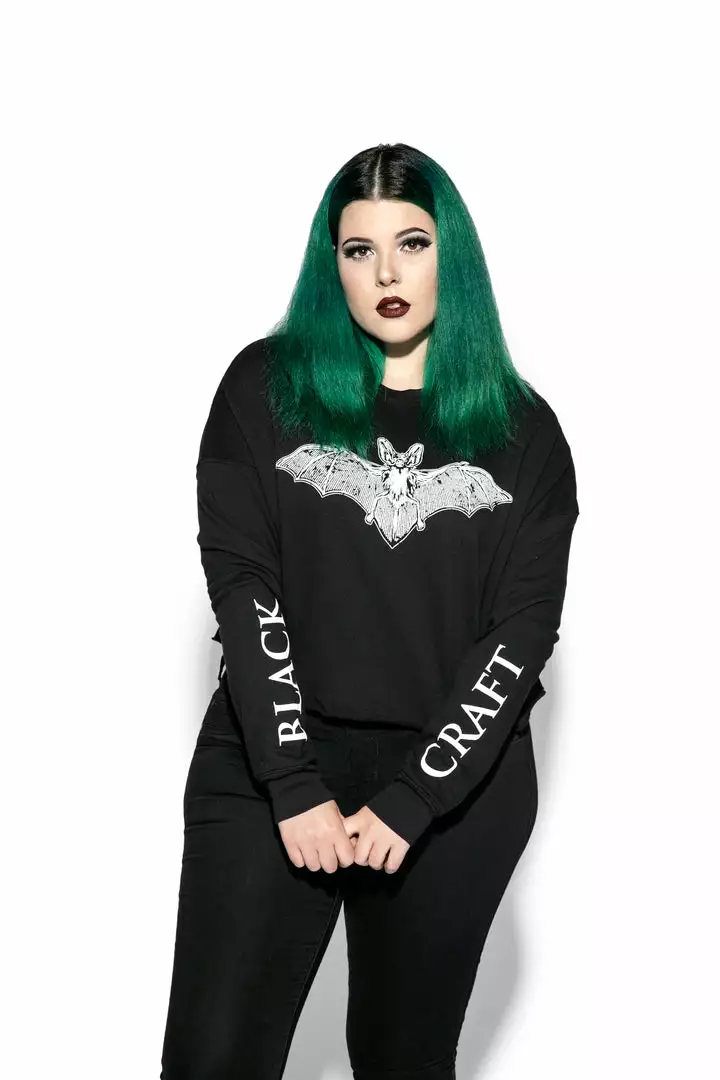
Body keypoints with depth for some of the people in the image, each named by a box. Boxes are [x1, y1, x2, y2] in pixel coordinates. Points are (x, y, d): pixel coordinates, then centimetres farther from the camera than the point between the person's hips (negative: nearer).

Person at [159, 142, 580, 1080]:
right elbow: (242, 584, -4)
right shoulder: (267, 387, 3)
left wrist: (410, 801, -11)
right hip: (270, 770, -1)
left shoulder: (521, 429, 5)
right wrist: (296, 784, -13)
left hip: (458, 784, 1)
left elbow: (523, 630, -1)